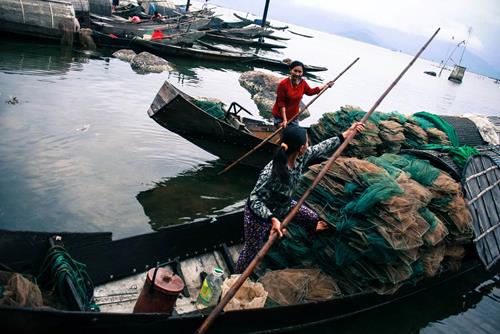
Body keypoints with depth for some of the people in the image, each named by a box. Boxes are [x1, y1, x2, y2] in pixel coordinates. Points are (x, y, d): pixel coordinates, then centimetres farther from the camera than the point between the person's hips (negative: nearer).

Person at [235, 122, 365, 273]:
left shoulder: (301, 157, -20)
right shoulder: (271, 173, -41)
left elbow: (322, 148, -2)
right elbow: (254, 200, -33)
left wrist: (347, 133, 4)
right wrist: (272, 219, -47)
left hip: (283, 205, 7)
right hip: (259, 214, -7)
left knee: (313, 218, 22)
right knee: (252, 251, 10)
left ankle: (313, 228, 61)